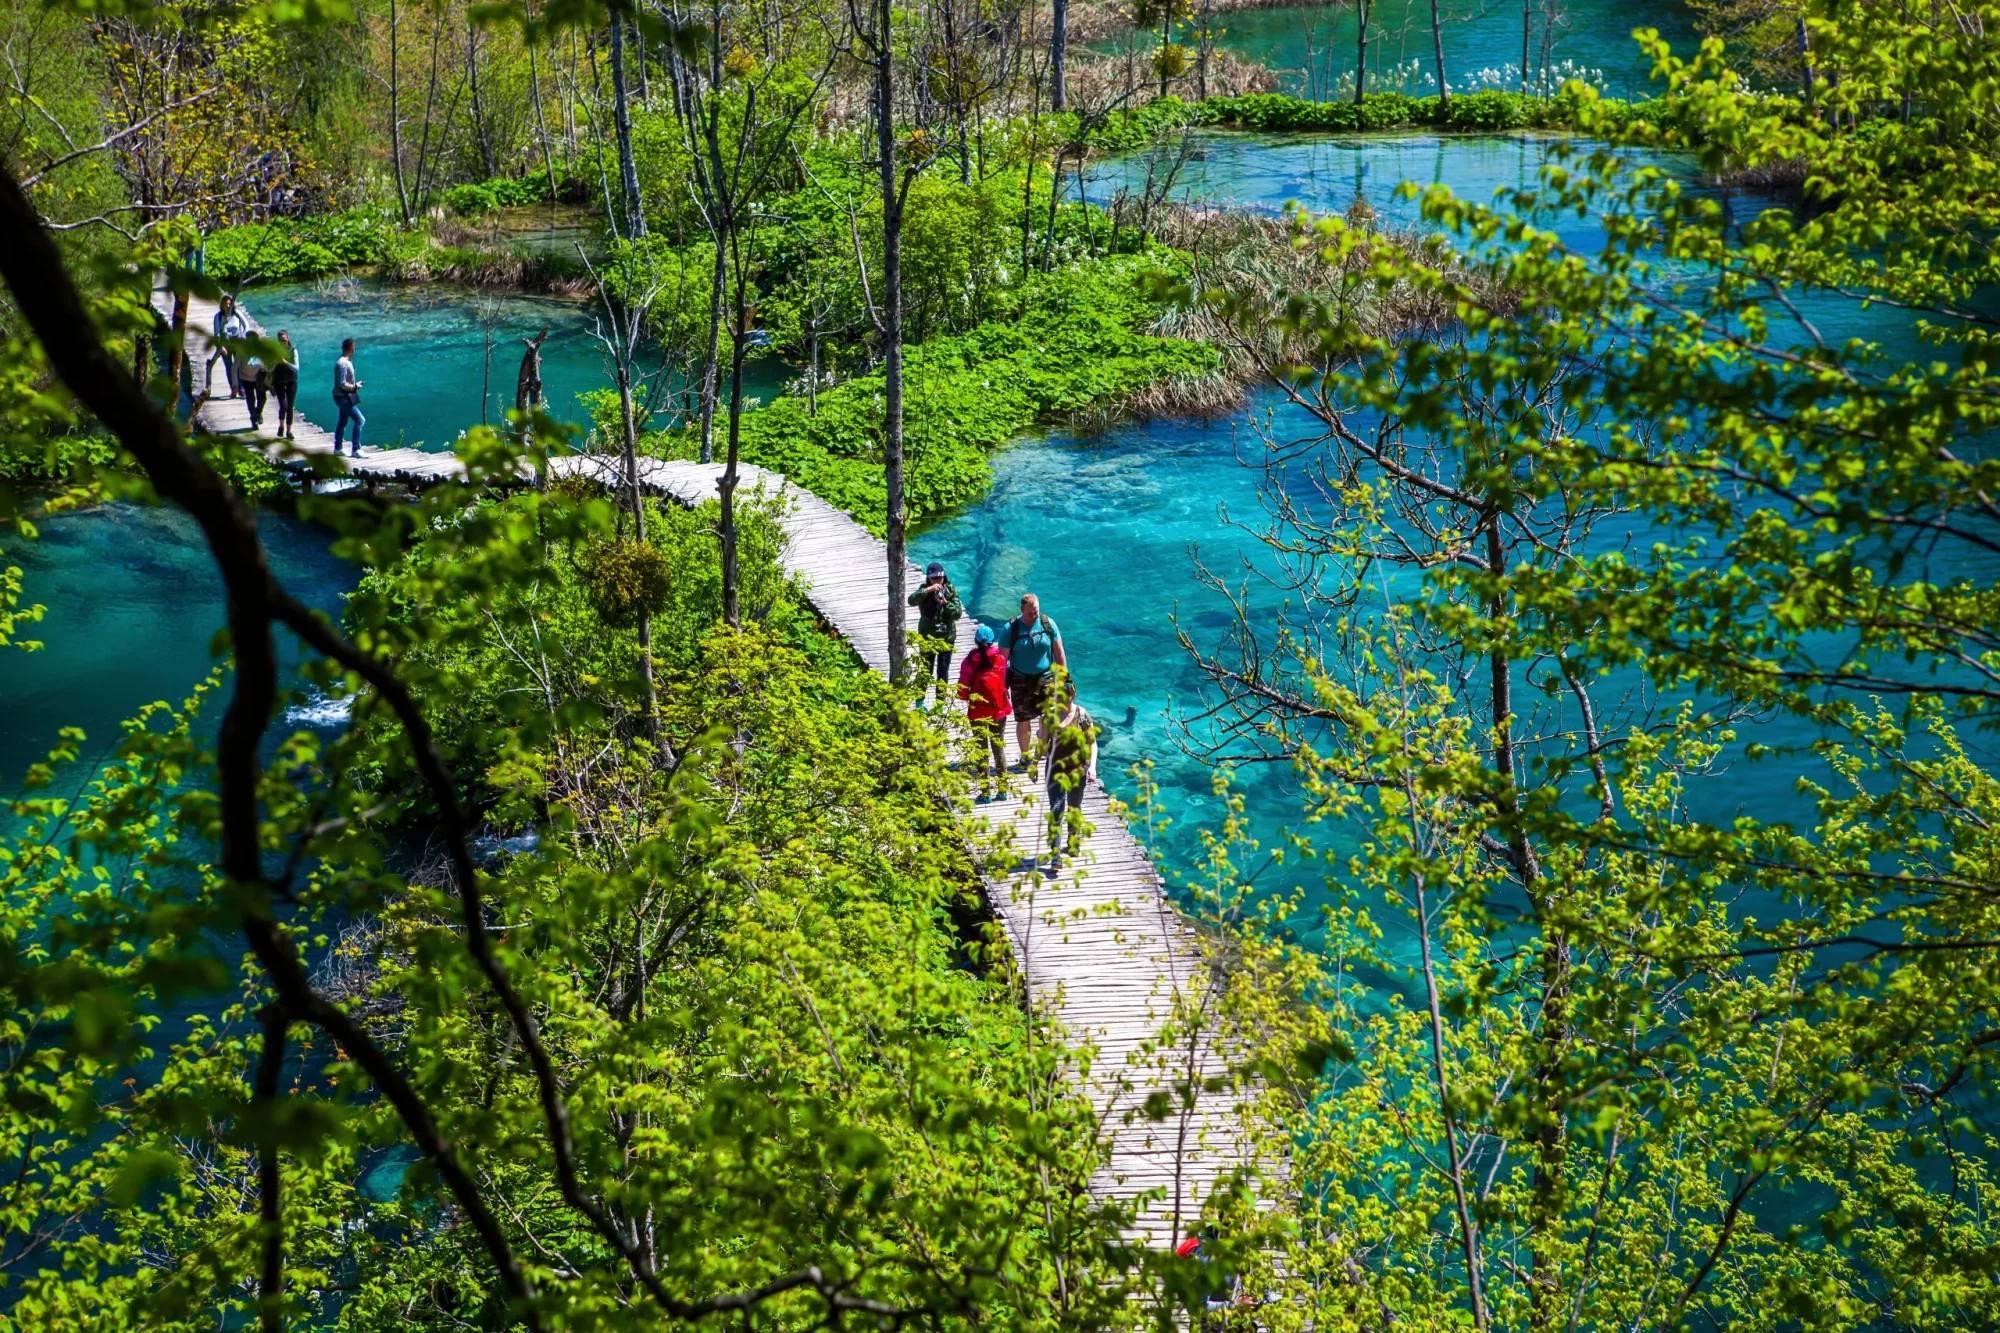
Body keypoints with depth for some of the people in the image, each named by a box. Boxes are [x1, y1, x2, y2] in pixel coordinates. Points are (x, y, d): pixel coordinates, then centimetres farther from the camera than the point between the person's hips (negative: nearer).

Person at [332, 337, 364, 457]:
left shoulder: (347, 362, 9)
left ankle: (337, 448, 28)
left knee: (342, 422, 18)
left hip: (346, 397, 10)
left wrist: (355, 385, 5)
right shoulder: (342, 364, -22)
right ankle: (356, 449, -12)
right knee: (360, 420, -12)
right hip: (343, 397, -10)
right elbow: (342, 384, -25)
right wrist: (355, 387, -13)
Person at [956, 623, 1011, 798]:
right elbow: (1006, 681, -4)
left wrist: (969, 698, 6)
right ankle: (1003, 787, 20)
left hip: (978, 711, -2)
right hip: (999, 709, 2)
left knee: (982, 750, 8)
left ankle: (986, 791, 9)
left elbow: (962, 689, -12)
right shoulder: (1000, 658, -6)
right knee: (999, 747, 17)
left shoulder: (971, 660, -13)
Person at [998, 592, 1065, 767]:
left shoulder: (1048, 624, -6)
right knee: (1023, 720, 7)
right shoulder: (1011, 628, -12)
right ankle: (1025, 756, 24)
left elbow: (1059, 652, 3)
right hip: (1021, 681, -1)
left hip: (1045, 678, 1)